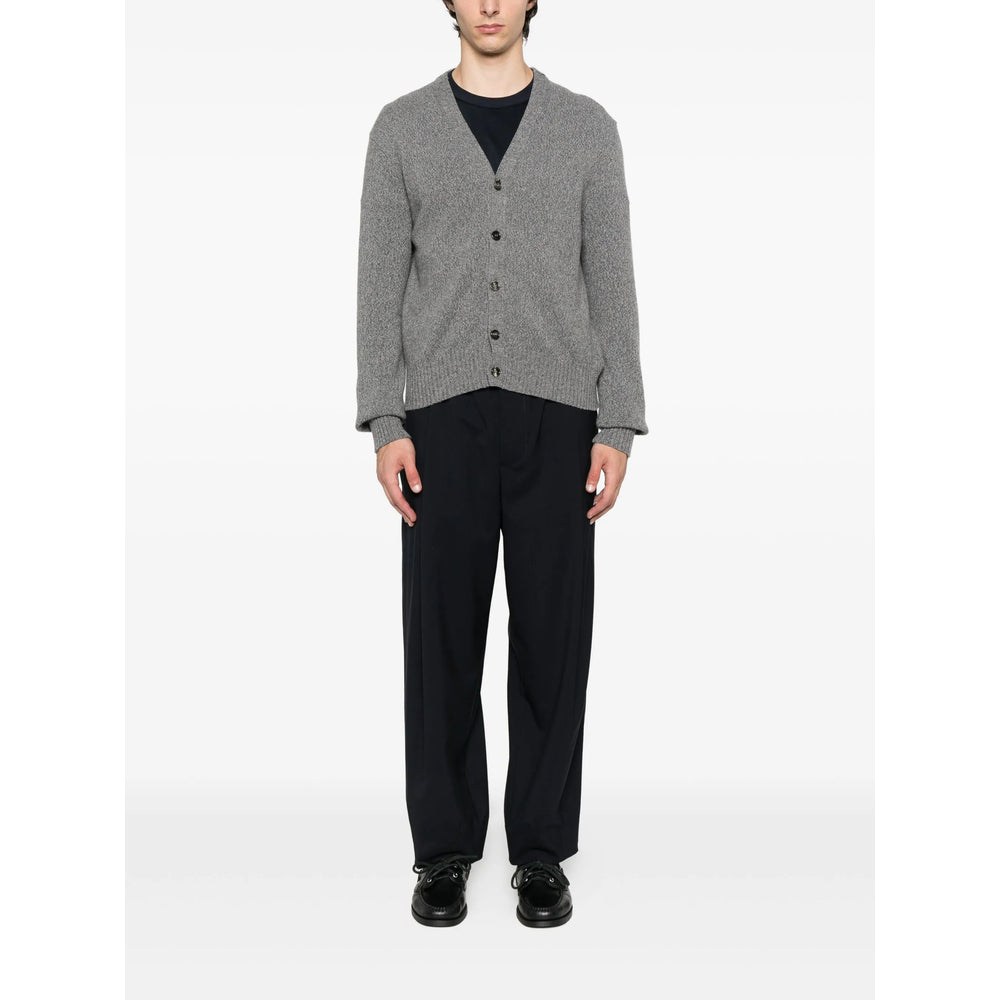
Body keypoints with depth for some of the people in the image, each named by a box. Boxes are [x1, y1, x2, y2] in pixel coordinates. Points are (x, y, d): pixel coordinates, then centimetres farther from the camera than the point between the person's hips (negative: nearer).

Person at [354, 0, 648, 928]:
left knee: (552, 636, 4)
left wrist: (618, 425, -3)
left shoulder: (587, 126, 9)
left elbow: (611, 284, 5)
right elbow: (380, 283, 4)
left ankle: (542, 849, 19)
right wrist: (384, 423, -5)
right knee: (442, 636, 4)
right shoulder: (402, 126, 9)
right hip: (444, 413, 0)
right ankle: (445, 848, 20)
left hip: (557, 414, 0)